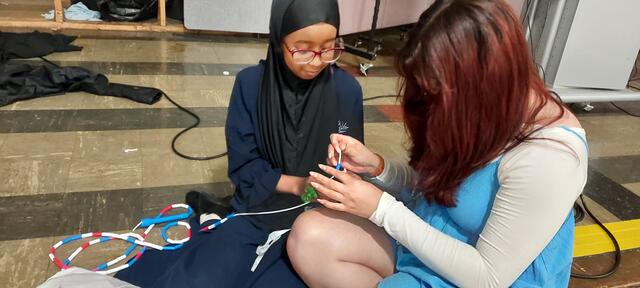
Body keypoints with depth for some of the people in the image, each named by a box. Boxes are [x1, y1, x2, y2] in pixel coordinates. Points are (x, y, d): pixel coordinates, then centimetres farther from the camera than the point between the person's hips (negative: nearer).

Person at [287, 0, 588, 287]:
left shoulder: (547, 157, -29)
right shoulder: (476, 106, -6)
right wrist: (376, 166, -13)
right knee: (310, 235, -12)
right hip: (425, 239, 7)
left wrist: (382, 208, -23)